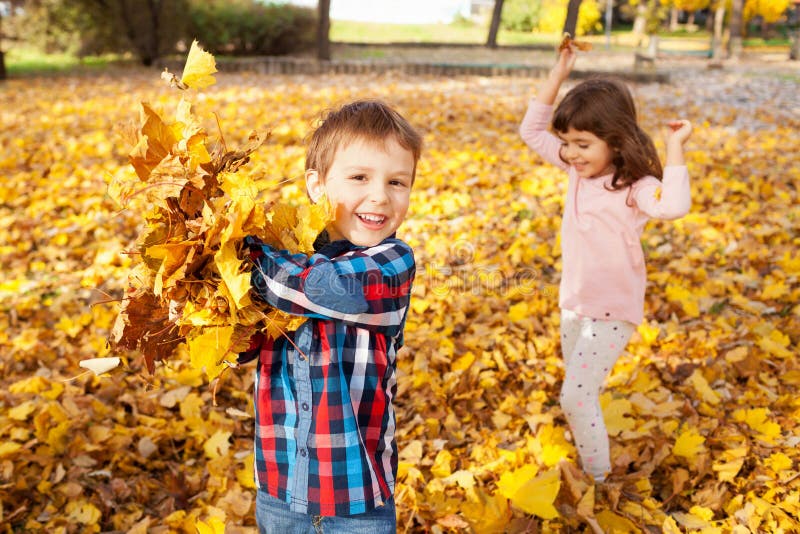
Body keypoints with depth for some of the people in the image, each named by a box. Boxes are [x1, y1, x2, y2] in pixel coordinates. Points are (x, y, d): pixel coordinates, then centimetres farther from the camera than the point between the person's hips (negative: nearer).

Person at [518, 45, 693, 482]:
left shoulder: (634, 188, -22)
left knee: (575, 395, -7)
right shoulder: (577, 170, -2)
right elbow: (532, 131, 4)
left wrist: (675, 147, -37)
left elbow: (674, 205, -44)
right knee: (580, 394, 22)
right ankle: (583, 460, 43)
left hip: (611, 312, -7)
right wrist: (559, 73, -2)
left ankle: (597, 478, 13)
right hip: (573, 305, 7)